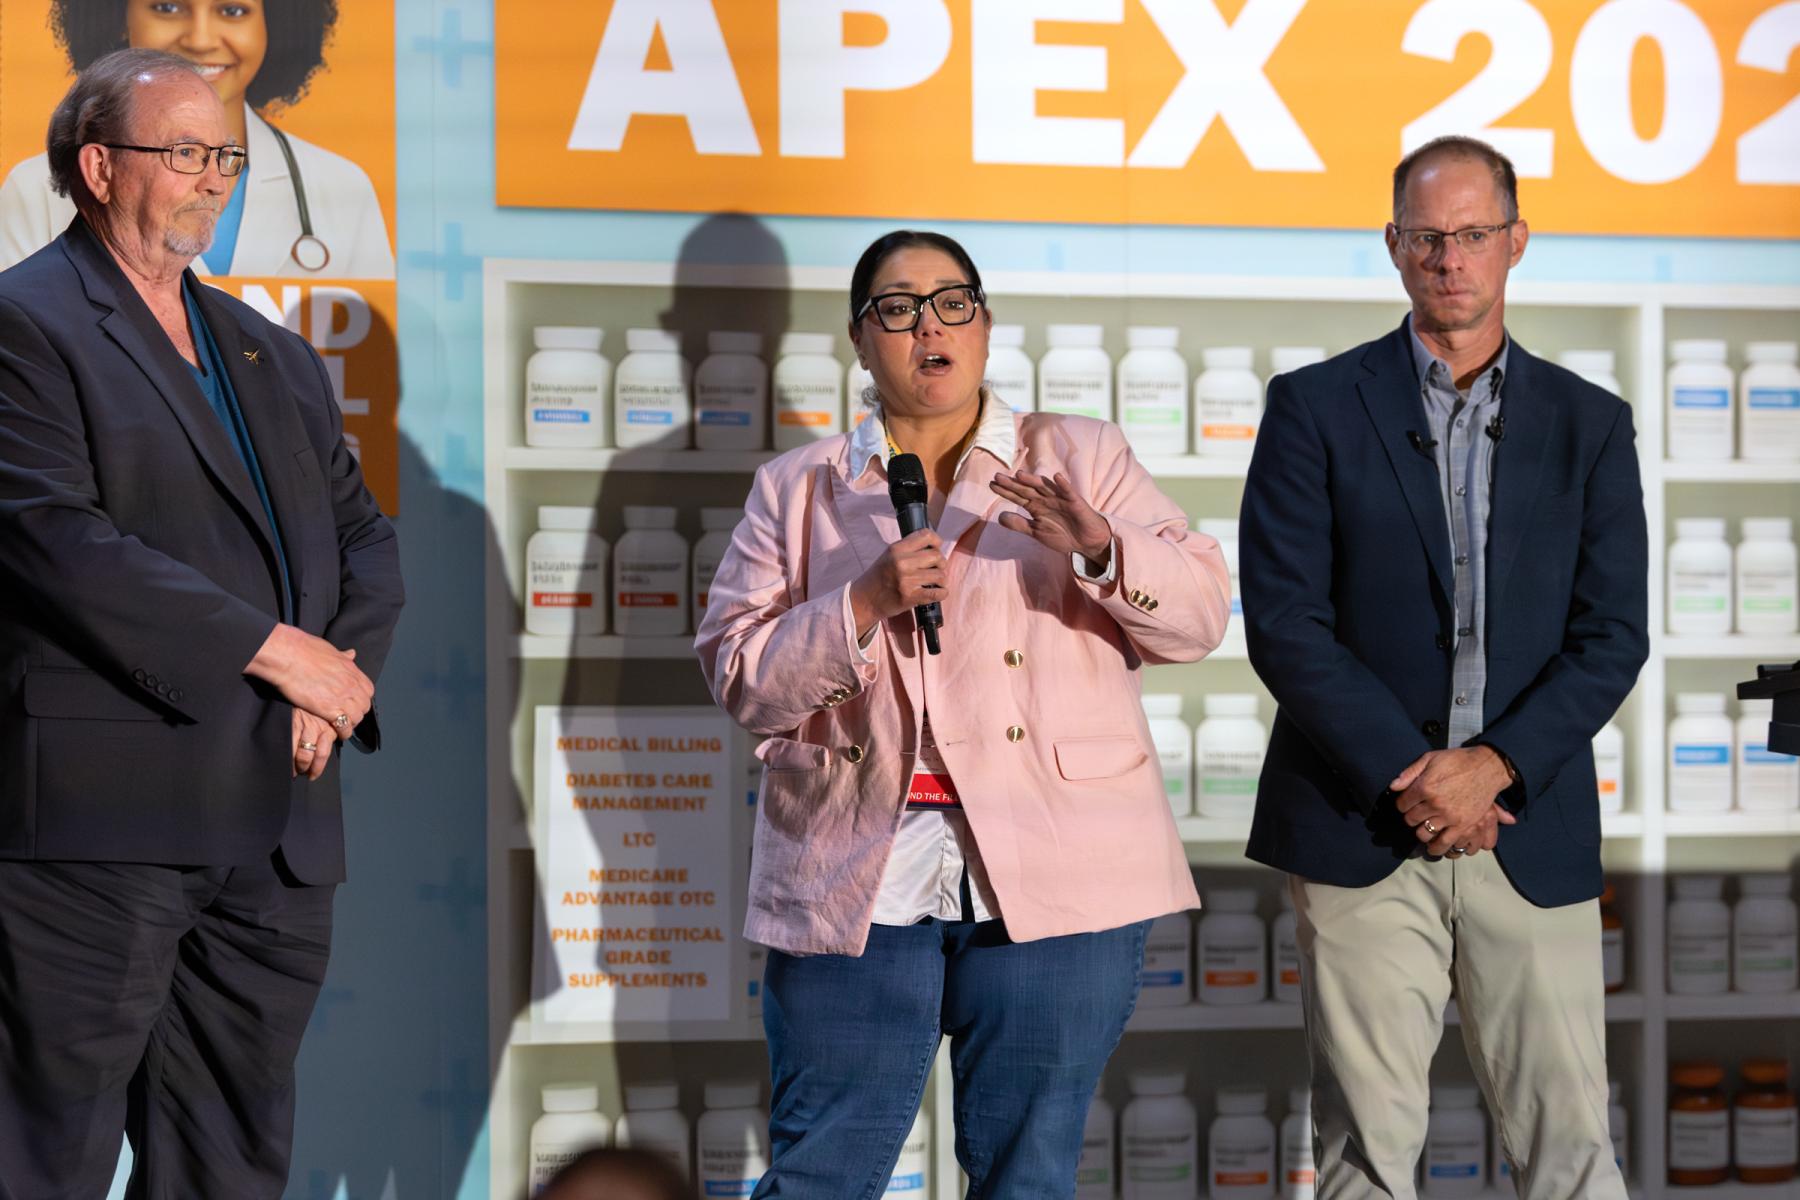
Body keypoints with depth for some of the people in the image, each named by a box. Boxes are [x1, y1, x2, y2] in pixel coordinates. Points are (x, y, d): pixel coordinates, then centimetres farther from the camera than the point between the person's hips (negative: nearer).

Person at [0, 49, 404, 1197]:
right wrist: (275, 649, -16)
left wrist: (341, 674, -3)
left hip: (280, 831, 7)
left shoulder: (277, 356, 20)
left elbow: (365, 537, 18)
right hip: (100, 822, -7)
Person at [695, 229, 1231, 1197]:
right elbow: (741, 682, 4)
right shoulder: (796, 490, 12)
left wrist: (1100, 548, -17)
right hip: (854, 883, 0)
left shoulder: (1081, 458, 11)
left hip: (1054, 876, 0)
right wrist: (866, 602, -12)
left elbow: (1199, 614, 3)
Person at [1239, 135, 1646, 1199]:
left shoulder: (1590, 424, 9)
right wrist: (1407, 780, -11)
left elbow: (1614, 635, 3)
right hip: (1362, 831, -1)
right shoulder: (1316, 408, 3)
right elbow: (1283, 623, -4)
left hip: (1532, 833, 2)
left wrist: (1495, 764, -11)